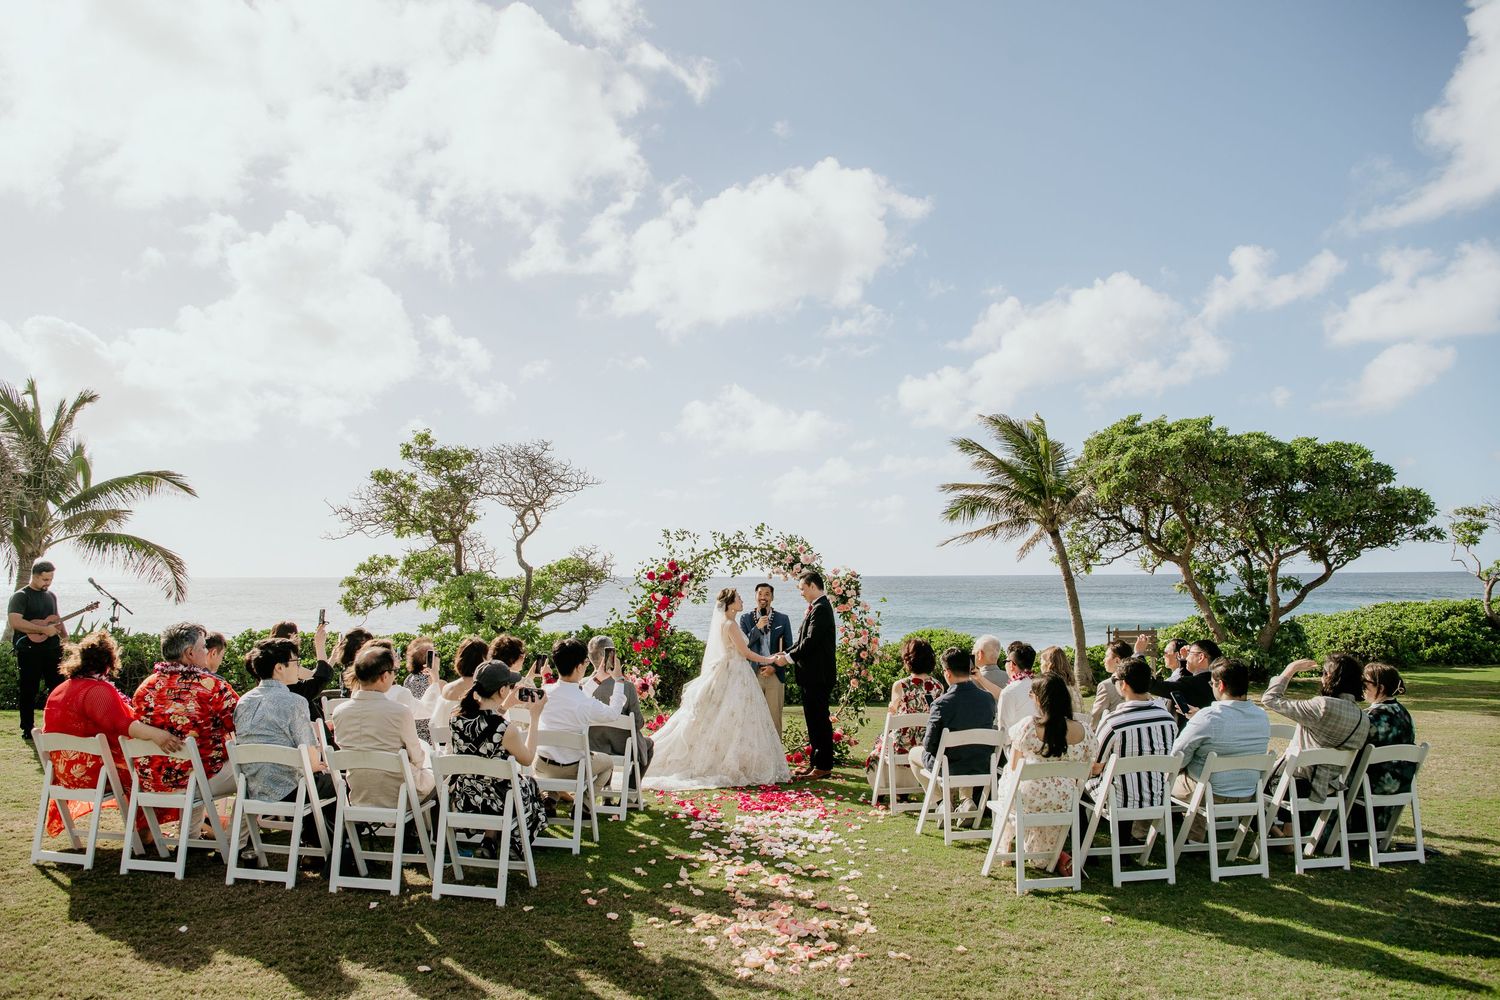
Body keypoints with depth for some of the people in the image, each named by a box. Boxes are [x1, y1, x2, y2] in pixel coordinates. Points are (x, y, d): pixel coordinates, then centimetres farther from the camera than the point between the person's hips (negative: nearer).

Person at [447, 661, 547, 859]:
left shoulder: (458, 718, -12)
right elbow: (527, 759, -6)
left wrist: (505, 706, 12)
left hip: (460, 800, 5)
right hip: (494, 803, -5)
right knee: (529, 784, 28)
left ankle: (489, 842, 28)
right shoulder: (506, 730, -28)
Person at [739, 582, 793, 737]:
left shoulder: (782, 618, 6)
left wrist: (775, 667, -6)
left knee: (774, 716, 0)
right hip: (753, 673, 0)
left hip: (775, 674, 0)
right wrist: (757, 628, -12)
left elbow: (788, 648, 6)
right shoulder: (746, 618, 7)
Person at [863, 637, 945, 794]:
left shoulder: (900, 685, -16)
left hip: (904, 744, -4)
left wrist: (891, 709, 18)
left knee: (880, 740, 29)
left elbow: (892, 714, -3)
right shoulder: (938, 686, -7)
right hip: (930, 746, 4)